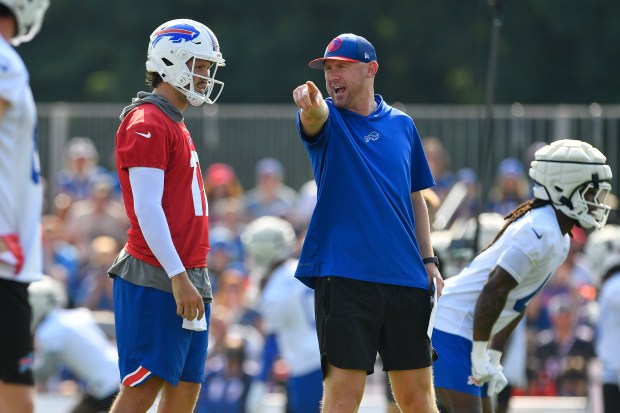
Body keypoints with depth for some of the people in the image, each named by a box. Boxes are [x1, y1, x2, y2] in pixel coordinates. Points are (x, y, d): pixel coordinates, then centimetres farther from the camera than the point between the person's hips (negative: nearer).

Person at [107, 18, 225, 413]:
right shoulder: (148, 124, -11)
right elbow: (146, 209, -18)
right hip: (157, 280, -10)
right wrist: (178, 277, -21)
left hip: (188, 281, 10)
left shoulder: (175, 125, 19)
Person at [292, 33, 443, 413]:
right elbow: (314, 119, -24)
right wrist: (311, 105, -49)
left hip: (405, 275, 4)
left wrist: (428, 260, 11)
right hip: (344, 274, -3)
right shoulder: (327, 119, 1)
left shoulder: (401, 124, 12)